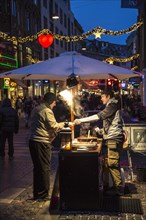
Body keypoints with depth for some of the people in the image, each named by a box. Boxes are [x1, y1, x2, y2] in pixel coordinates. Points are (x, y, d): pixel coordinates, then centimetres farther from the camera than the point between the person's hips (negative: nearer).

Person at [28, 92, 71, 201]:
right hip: (42, 142, -9)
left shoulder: (35, 109, 14)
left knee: (37, 168, 15)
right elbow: (54, 127, -14)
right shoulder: (47, 111, -14)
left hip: (33, 141, 9)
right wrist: (62, 124, 6)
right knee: (45, 169, 1)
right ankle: (43, 195, 6)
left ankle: (37, 194, 22)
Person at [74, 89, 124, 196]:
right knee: (112, 164, 11)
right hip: (112, 138, 10)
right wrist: (102, 130, 14)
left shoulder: (112, 106, -10)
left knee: (112, 164, -9)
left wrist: (81, 120, -23)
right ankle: (117, 186, 16)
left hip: (114, 138, -10)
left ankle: (119, 189, -5)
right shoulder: (112, 106, 22)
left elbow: (99, 116, -22)